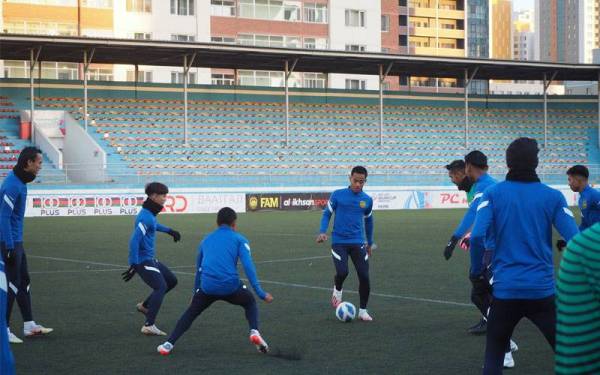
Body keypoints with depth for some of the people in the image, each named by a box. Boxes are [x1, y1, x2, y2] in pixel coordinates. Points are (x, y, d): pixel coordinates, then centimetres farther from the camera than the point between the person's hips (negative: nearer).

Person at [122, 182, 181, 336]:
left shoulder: (150, 214, 10)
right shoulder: (145, 217, -20)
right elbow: (134, 240, -27)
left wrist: (169, 231, 44)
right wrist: (133, 265, -29)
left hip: (150, 259, 10)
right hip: (143, 260, -10)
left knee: (172, 280, 16)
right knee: (160, 287, -20)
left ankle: (145, 306, 24)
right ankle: (149, 326, -23)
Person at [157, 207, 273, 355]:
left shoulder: (206, 240, 24)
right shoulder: (239, 239, 11)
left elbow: (199, 269, 32)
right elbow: (248, 266, -4)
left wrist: (195, 293, 44)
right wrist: (260, 293, -6)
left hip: (207, 287, 2)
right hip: (231, 286, -2)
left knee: (190, 313, 25)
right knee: (250, 302, 27)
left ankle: (169, 344, 12)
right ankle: (254, 332, 3)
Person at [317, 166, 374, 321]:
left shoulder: (367, 200, 7)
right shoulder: (338, 195, -1)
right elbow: (327, 214, 6)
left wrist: (370, 243, 27)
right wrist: (322, 231, -10)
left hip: (358, 243, 3)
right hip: (339, 242, -2)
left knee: (364, 276, -7)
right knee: (342, 272, -22)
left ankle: (363, 311, 12)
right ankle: (337, 290, 15)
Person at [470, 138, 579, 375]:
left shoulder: (493, 193, -1)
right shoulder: (552, 196, 0)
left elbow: (477, 237, -13)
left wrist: (476, 270, 2)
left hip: (505, 290, 1)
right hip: (542, 290, 0)